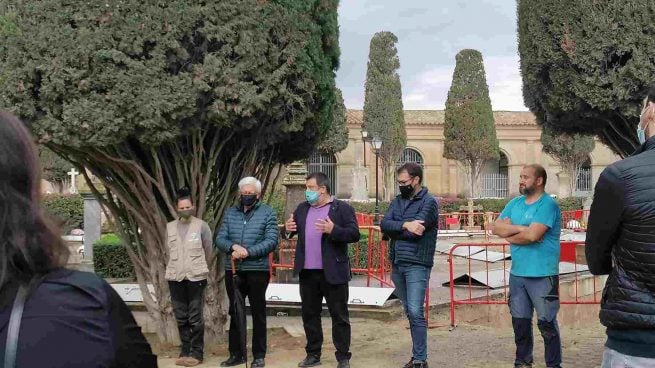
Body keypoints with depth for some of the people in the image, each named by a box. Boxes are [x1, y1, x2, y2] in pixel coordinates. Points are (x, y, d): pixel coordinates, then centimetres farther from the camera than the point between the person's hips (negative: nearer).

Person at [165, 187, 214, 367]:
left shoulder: (201, 226, -3)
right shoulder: (170, 227, 8)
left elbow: (209, 251, 4)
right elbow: (169, 251, 14)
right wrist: (174, 269, 14)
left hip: (196, 277, -4)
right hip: (175, 278, 4)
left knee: (195, 318, -1)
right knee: (181, 318, 9)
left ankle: (197, 352, 8)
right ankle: (185, 351, 19)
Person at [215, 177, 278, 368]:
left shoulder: (267, 213, -1)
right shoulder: (230, 213, 10)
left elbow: (271, 241, -10)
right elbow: (220, 239, 4)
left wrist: (248, 251, -19)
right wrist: (233, 247, -16)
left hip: (257, 270, -4)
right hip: (233, 271, 4)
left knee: (258, 313, 5)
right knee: (235, 313, 11)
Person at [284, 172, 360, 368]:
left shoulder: (343, 208, -6)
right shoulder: (302, 208, 11)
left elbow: (354, 234, -13)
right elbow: (291, 231, 15)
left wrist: (333, 230, -28)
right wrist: (288, 229, -8)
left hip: (333, 272, -5)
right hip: (307, 273, 5)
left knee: (339, 316, 4)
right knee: (309, 314, 13)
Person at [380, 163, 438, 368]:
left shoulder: (429, 202, -7)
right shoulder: (397, 201, 13)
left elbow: (415, 232, -18)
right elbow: (384, 224, -3)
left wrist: (393, 230, -6)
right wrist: (404, 225, -19)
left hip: (417, 264, -7)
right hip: (397, 264, 7)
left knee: (415, 312, -10)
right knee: (409, 312, 12)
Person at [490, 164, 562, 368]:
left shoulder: (548, 204, -12)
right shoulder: (515, 203, 11)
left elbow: (533, 235, -23)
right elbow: (496, 227, 2)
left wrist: (510, 234, -6)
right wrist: (521, 228, -12)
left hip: (542, 275, -7)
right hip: (517, 273, 7)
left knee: (547, 323, 1)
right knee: (519, 321, 15)